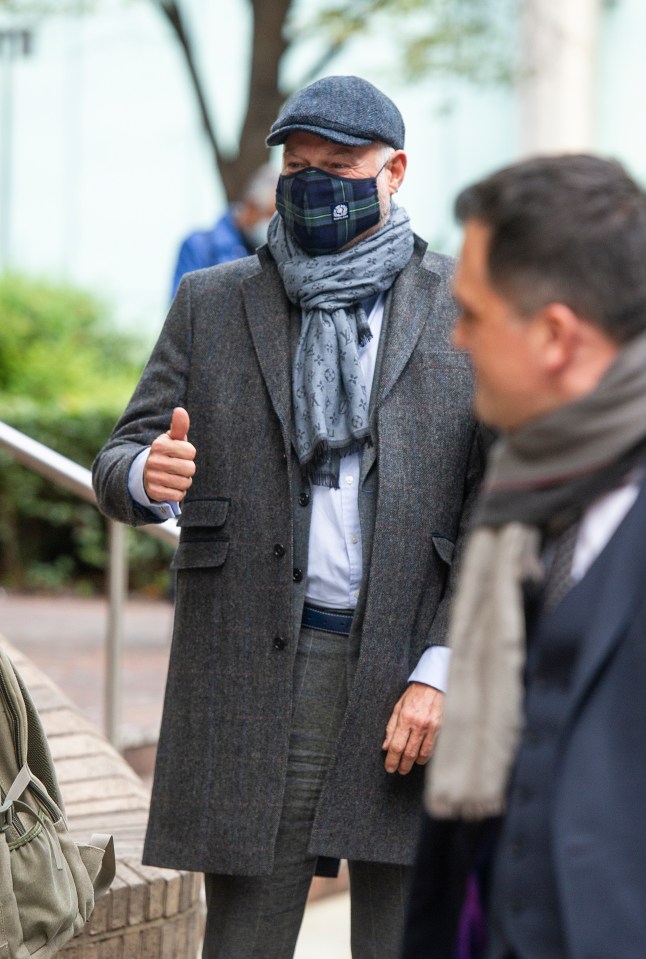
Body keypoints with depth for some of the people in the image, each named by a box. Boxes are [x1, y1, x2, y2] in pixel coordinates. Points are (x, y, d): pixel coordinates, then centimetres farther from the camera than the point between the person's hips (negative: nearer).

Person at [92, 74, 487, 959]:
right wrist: (149, 477, -18)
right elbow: (118, 467, 8)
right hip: (253, 680, 1)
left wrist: (442, 674, -8)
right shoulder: (211, 306, 10)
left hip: (407, 672, -1)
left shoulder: (465, 314, 5)